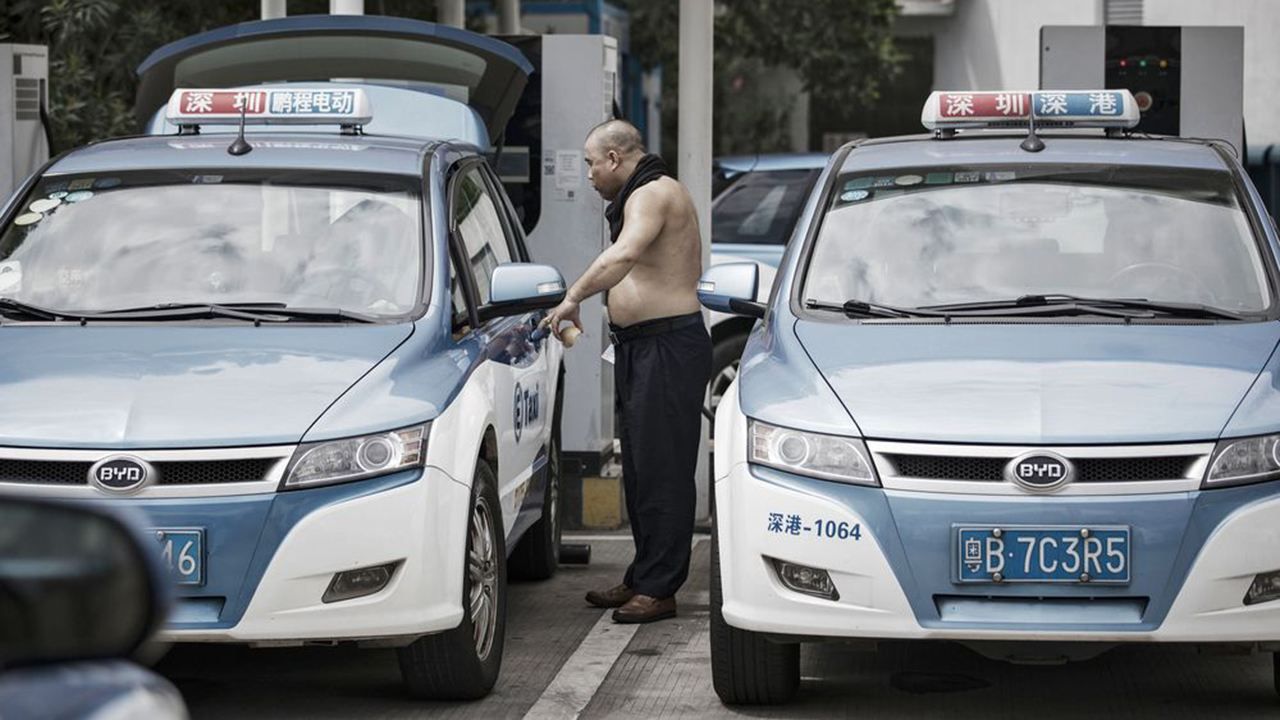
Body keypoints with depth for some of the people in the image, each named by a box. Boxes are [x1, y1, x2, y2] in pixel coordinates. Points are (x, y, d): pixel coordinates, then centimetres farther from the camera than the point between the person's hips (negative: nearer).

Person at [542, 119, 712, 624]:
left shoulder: (653, 194, -14)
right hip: (639, 347, 11)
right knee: (639, 468, 14)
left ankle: (658, 588, -8)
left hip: (669, 347, -11)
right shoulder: (642, 196, 20)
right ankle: (642, 579, 20)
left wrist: (573, 298, -27)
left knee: (662, 469, -9)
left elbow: (623, 255, -32)